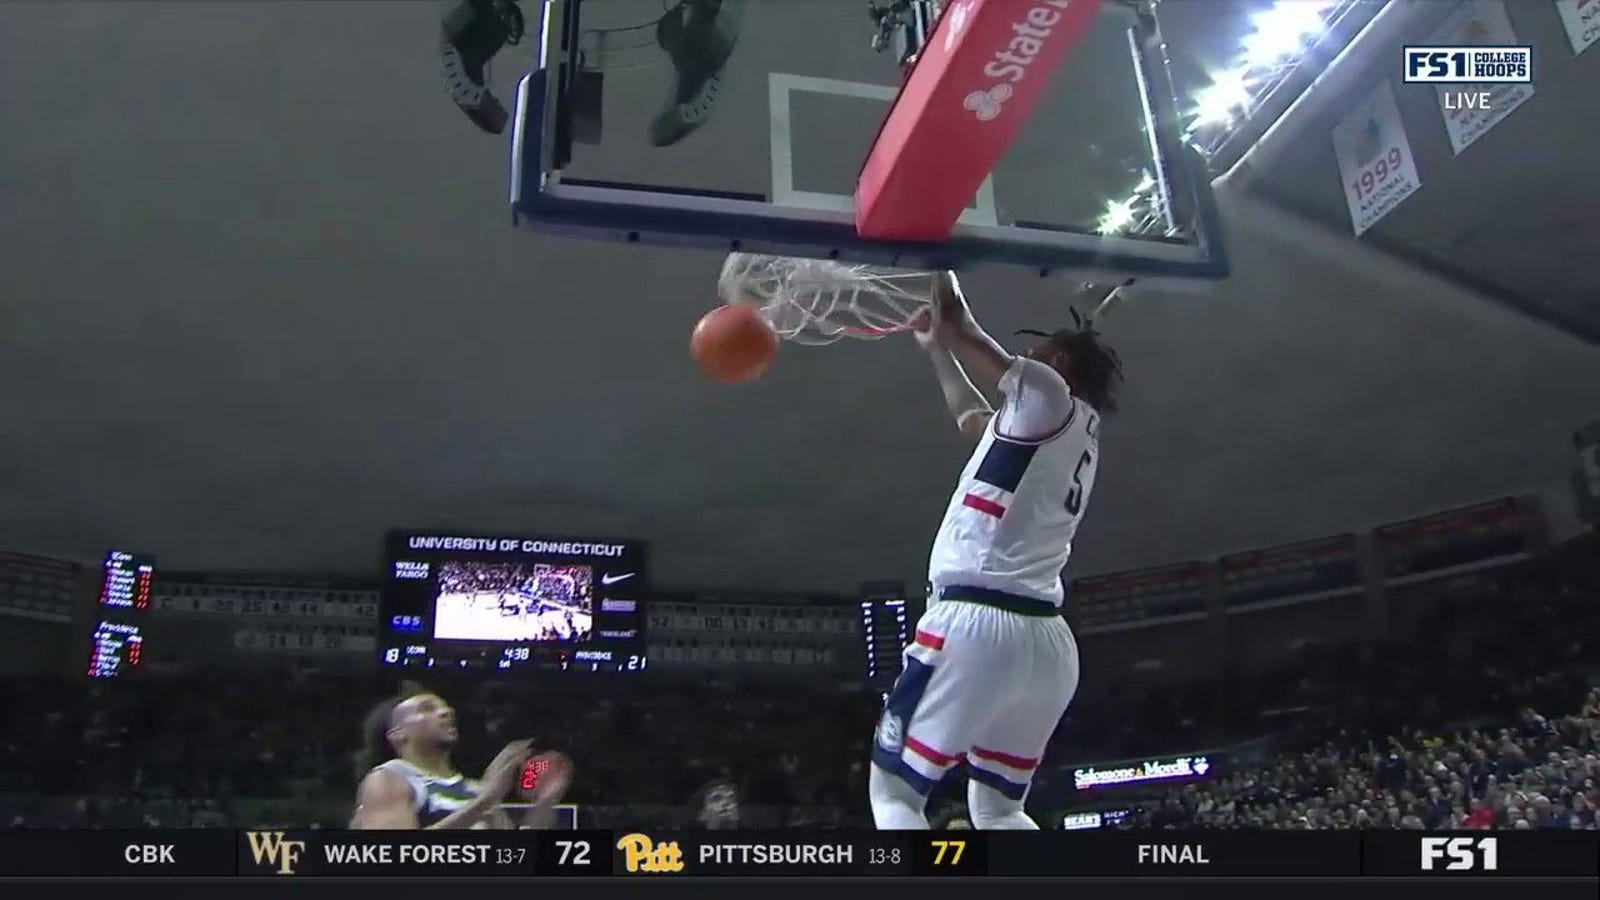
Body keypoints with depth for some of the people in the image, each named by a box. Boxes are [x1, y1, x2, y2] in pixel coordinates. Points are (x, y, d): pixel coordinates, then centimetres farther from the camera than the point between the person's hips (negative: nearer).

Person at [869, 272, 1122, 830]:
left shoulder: (1049, 396, -1)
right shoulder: (1078, 436, 23)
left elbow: (956, 325, 4)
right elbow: (973, 418, 39)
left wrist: (941, 274, 22)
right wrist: (936, 348, 46)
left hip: (976, 624, -9)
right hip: (1048, 642, 9)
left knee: (893, 791, 3)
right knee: (997, 810, 21)